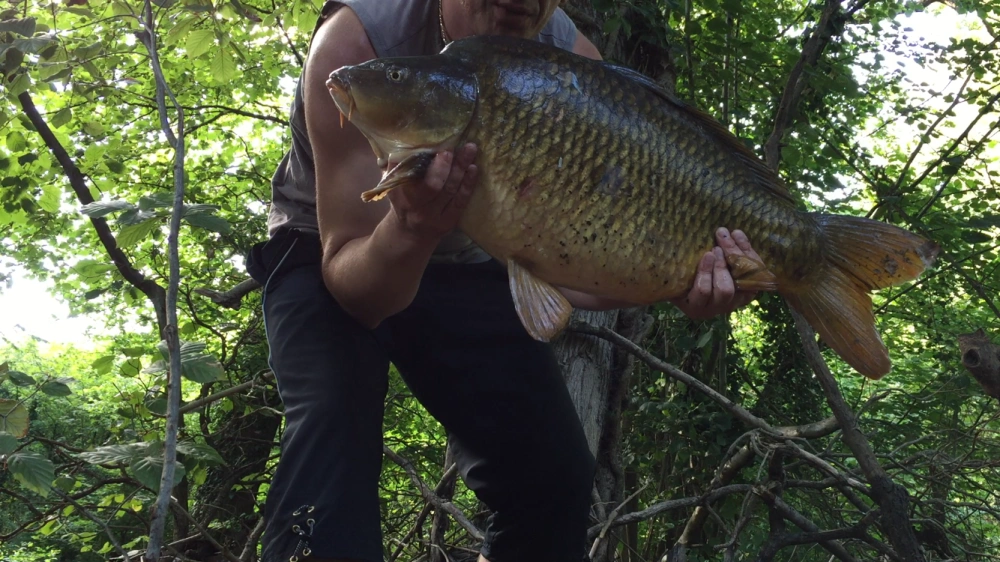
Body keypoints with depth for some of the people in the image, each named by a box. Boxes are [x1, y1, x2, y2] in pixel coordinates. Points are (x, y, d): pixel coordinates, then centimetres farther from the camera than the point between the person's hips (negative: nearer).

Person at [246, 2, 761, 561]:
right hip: (325, 253, -2)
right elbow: (357, 292, -30)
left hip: (465, 263, 3)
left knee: (555, 472, -4)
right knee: (332, 433, -30)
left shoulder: (573, 63, -19)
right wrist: (409, 229, -51)